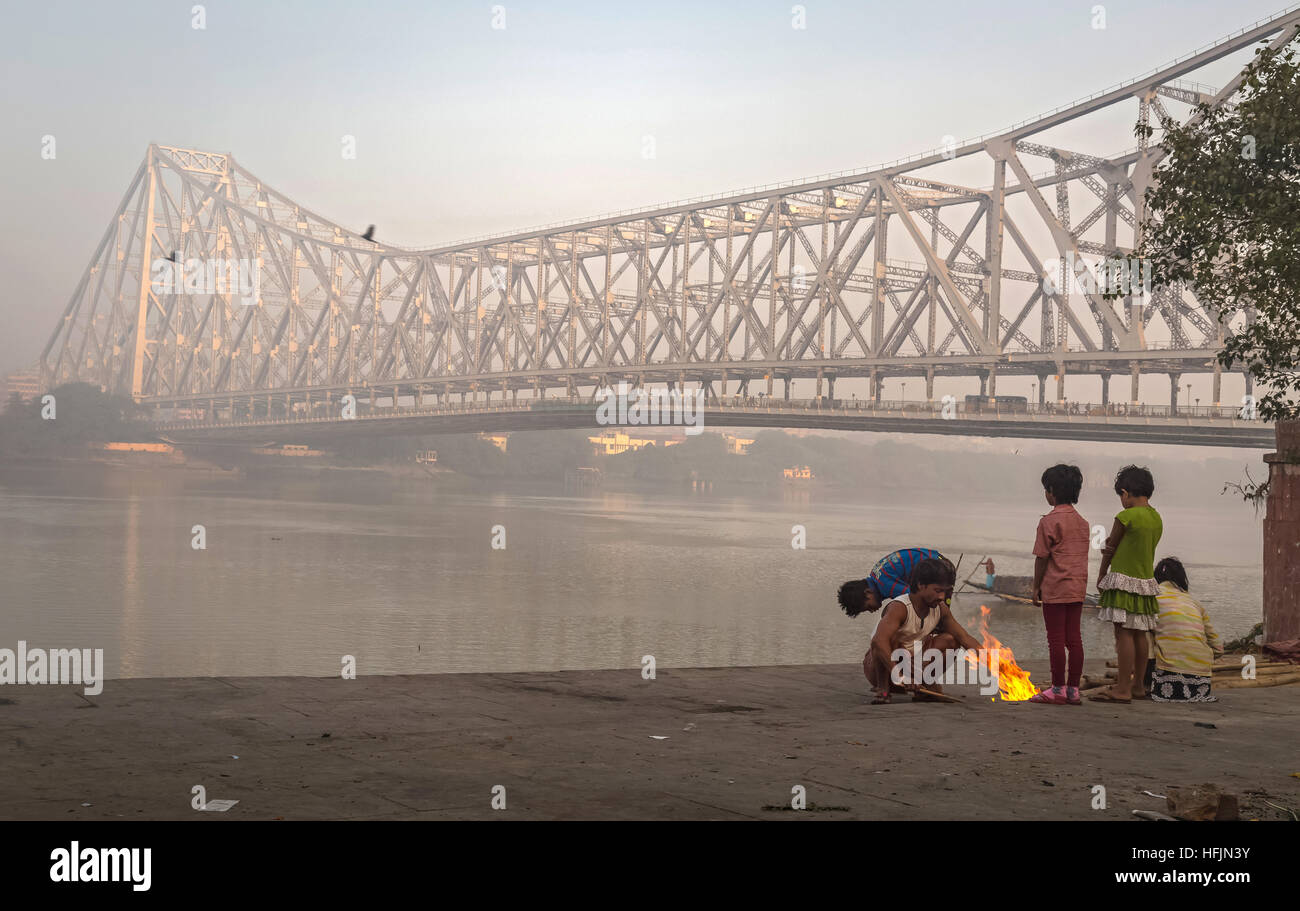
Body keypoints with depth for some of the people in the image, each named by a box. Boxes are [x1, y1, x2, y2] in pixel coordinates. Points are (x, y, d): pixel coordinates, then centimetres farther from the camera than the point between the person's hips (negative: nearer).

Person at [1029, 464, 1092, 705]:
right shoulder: (1082, 522, 11)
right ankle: (1073, 689, 11)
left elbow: (1042, 558, -10)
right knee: (1073, 638, 8)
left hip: (1055, 588, -7)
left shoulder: (1049, 521, -11)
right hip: (1078, 587, 7)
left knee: (1056, 639, -2)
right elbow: (1082, 556, 14)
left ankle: (1057, 690, 1)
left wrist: (1036, 587, -2)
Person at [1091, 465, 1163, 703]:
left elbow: (1109, 549, -4)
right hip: (1146, 581, 8)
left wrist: (1101, 576, 8)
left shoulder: (1126, 517, -14)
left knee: (1124, 632, -8)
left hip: (1124, 580, -8)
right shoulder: (1156, 518, 10)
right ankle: (1137, 686, 19)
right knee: (1139, 633, 13)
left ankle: (1122, 689, -9)